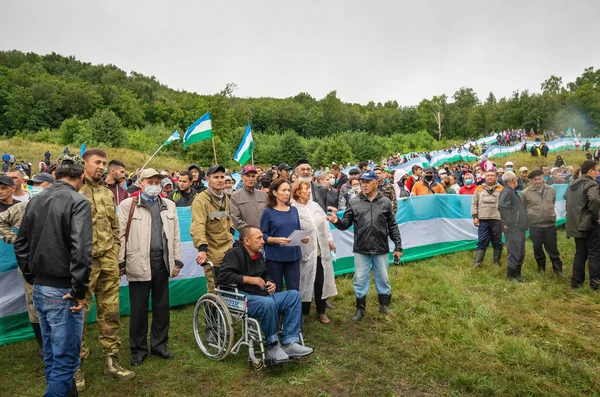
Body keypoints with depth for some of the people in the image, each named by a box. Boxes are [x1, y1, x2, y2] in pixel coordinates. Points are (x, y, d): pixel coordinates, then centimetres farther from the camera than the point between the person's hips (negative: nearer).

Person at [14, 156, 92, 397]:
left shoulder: (35, 201, 8)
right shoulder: (78, 202, -16)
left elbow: (21, 245, 14)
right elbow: (81, 251, -25)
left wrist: (33, 278, 19)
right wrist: (79, 290, -17)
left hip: (39, 289, 8)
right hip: (63, 291, -8)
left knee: (51, 355, 21)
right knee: (65, 359, 3)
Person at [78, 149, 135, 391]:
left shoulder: (108, 194, 13)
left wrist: (114, 255, 13)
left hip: (108, 261, 5)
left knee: (110, 312, 10)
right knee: (78, 314, 3)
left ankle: (111, 361, 22)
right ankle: (77, 366, 18)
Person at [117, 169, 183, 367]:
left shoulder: (169, 205, 12)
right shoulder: (128, 205, 1)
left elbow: (175, 235, 12)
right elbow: (121, 235, -2)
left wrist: (177, 261, 9)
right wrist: (120, 262, -6)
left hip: (162, 261, 4)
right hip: (139, 263, -3)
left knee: (162, 306, 11)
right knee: (139, 309, 5)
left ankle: (159, 344, 27)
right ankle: (138, 349, 21)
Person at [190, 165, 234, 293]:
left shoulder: (225, 198, 12)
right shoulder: (201, 200, -14)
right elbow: (198, 226, -26)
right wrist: (202, 248, -37)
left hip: (228, 250, 7)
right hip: (212, 254, -7)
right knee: (215, 290, 1)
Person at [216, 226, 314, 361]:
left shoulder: (259, 255, 16)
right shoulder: (235, 253, -10)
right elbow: (222, 276, -23)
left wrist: (270, 282, 7)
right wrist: (250, 279, -19)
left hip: (262, 295, 9)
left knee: (294, 295, -7)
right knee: (268, 303, -38)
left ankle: (289, 343, -12)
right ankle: (273, 347, -17)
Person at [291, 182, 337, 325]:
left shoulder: (314, 205, 9)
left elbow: (325, 223, 13)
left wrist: (330, 240, 12)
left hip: (320, 250, 5)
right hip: (305, 252, -5)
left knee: (320, 281, 8)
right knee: (305, 281, 7)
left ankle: (321, 311, 24)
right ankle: (304, 312, 26)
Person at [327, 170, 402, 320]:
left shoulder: (385, 202, 1)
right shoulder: (354, 202, -1)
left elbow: (393, 227, 5)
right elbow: (346, 224, 0)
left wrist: (398, 247, 4)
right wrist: (337, 221, -22)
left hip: (381, 249, 0)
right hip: (361, 249, 0)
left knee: (383, 278, 13)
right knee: (360, 279, 9)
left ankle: (384, 306, 33)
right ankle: (360, 308, 26)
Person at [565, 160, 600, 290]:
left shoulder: (573, 184, 11)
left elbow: (566, 197, 28)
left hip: (575, 224, 7)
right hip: (589, 225, -7)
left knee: (580, 253, 15)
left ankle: (576, 281, 19)